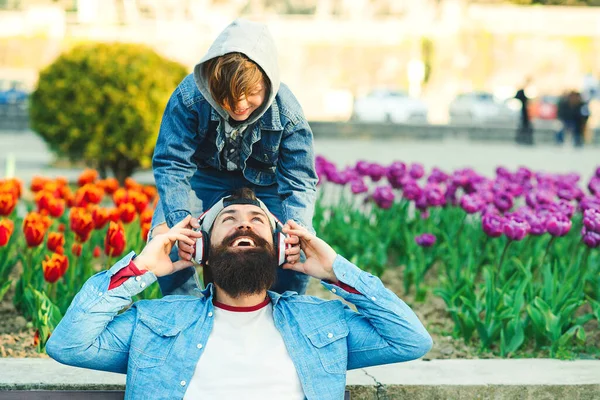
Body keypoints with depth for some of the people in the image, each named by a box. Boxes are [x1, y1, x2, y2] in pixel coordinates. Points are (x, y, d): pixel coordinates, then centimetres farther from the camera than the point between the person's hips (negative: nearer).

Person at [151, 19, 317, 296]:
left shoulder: (287, 114, -29)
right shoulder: (189, 97, -32)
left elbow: (299, 182, -25)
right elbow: (170, 164, -31)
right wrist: (180, 220, -49)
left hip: (264, 182, 0)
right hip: (205, 177, 0)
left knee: (299, 248, -22)